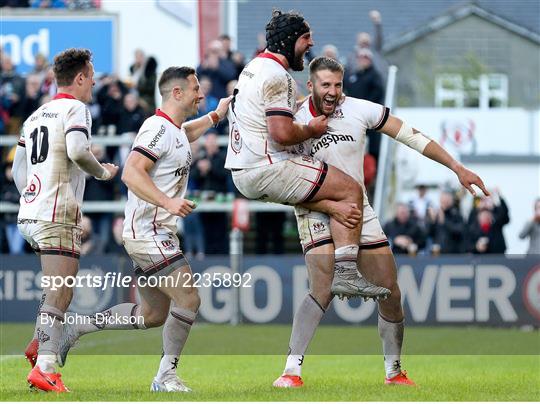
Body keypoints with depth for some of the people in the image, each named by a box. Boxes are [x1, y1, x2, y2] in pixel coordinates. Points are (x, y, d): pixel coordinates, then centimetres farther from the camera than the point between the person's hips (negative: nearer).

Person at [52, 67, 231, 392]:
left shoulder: (176, 130, 15)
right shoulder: (158, 128, -15)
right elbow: (131, 173, -26)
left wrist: (216, 115, 44)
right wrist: (168, 202, -34)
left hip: (158, 234, 10)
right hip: (149, 234, -10)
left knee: (154, 314, 14)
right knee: (188, 299, -13)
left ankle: (75, 329, 22)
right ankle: (166, 376, -4)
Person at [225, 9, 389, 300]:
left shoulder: (253, 67, 17)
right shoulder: (278, 77, -15)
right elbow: (282, 133, -25)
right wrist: (311, 130, -6)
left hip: (241, 173, 10)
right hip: (266, 170, -10)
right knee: (351, 190, -4)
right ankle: (346, 274, -10)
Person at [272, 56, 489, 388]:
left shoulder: (360, 110, -6)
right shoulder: (296, 122, -11)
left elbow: (411, 136, 0)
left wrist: (457, 168, -1)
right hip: (317, 214, -4)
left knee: (390, 293, 2)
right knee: (323, 290, -24)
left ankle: (394, 372, 19)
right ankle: (291, 370, -19)